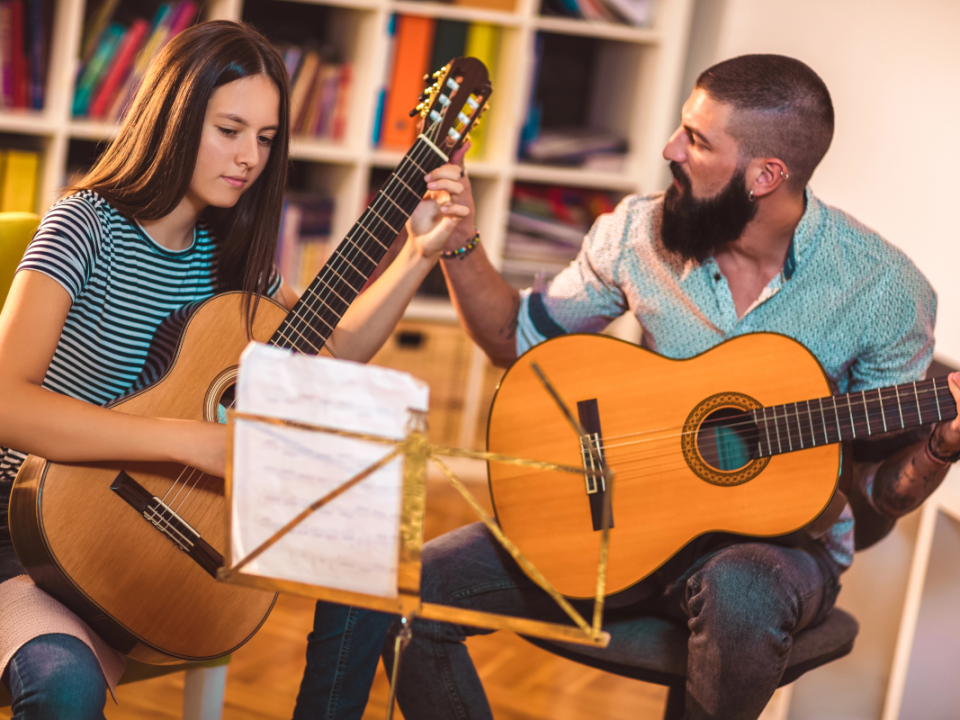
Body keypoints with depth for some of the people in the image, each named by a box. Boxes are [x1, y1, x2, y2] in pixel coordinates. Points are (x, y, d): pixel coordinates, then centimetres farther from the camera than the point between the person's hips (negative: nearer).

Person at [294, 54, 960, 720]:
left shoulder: (885, 289, -13)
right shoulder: (640, 233, -5)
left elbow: (880, 496, -4)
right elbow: (519, 339, 11)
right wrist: (457, 243, -4)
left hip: (782, 540, -3)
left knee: (740, 594, -41)